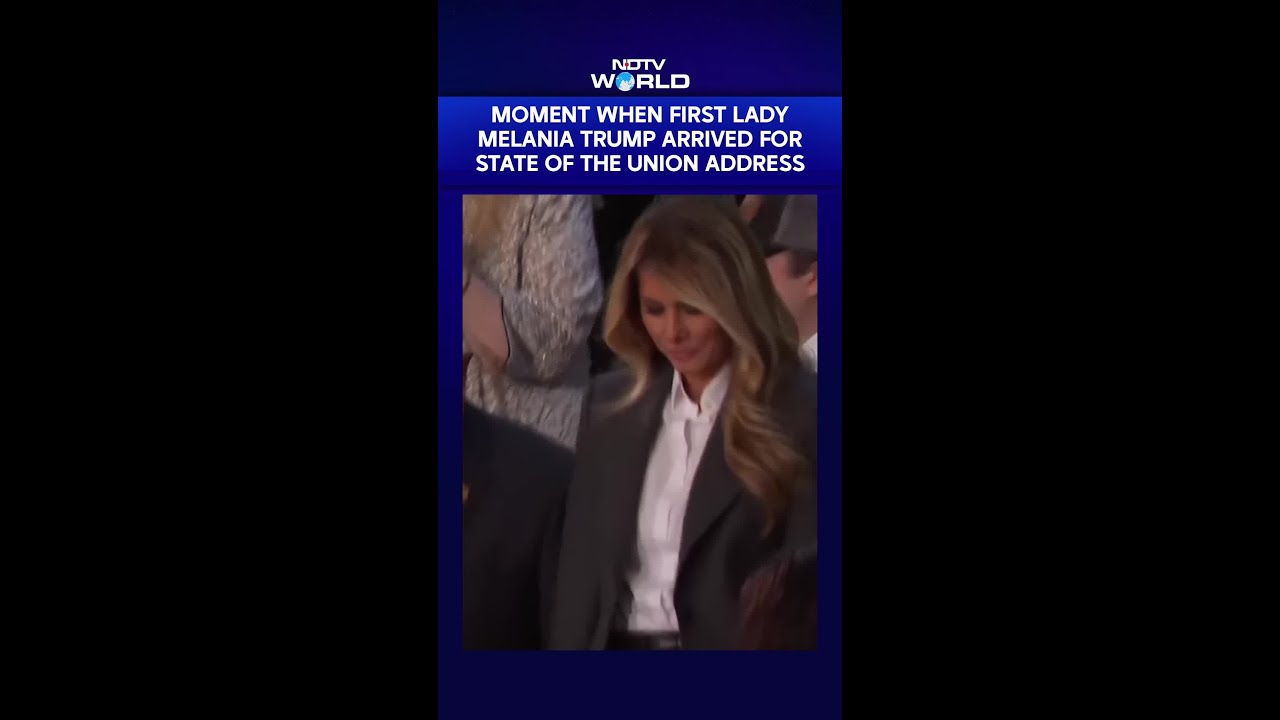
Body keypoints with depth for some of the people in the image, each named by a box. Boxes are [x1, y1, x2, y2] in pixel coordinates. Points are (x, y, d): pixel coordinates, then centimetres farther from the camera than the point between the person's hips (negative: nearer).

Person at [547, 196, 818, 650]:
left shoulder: (801, 413, -8)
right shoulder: (611, 403, 8)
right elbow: (581, 559, 9)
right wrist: (570, 646, 2)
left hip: (728, 644, -4)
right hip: (615, 643, 5)